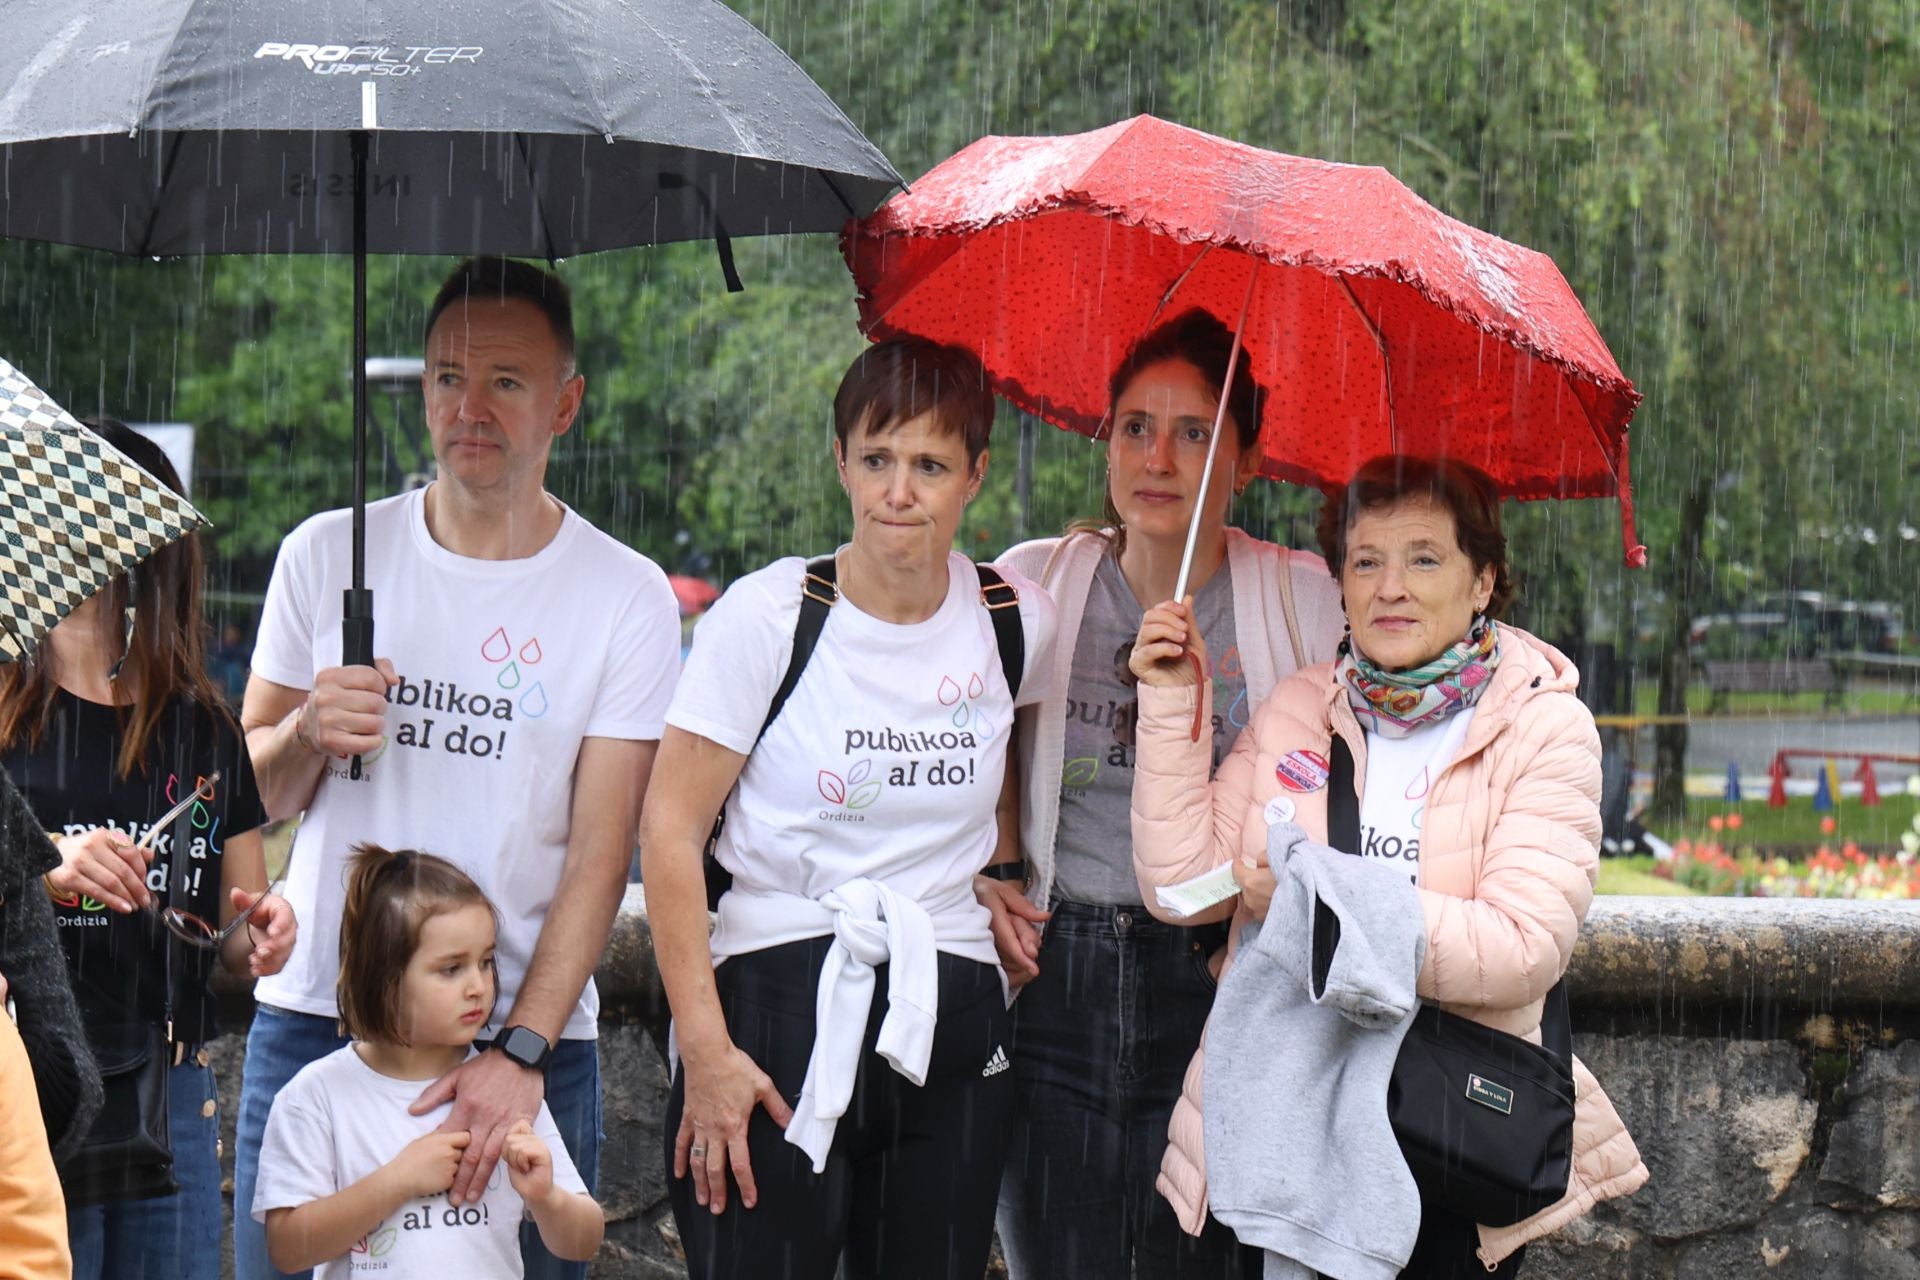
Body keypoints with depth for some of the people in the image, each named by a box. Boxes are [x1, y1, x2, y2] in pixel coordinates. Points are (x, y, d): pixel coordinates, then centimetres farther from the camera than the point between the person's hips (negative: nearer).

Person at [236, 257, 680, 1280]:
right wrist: (309, 733, -11)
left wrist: (520, 1050, -17)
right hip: (312, 1026, 2)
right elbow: (251, 794, 12)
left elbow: (599, 853, -6)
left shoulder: (626, 596, -1)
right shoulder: (327, 554, 6)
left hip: (529, 1041, -2)